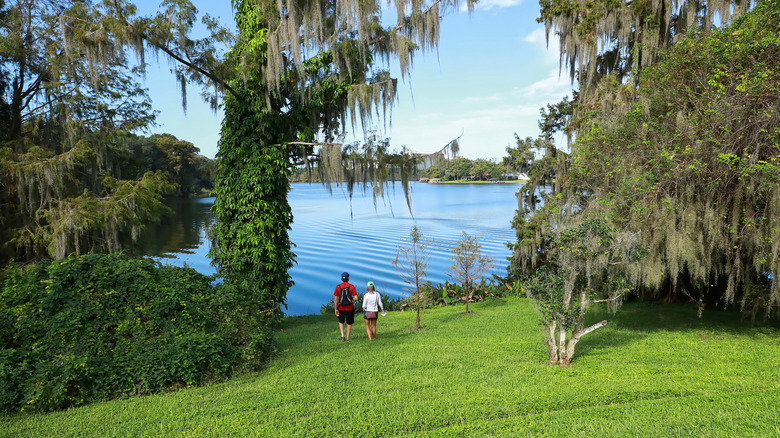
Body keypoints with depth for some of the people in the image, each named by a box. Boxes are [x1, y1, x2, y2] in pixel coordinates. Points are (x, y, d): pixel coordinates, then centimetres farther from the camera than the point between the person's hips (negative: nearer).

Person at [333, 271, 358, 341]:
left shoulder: (338, 287, -8)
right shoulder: (352, 287, -10)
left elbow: (335, 299, -9)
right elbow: (356, 298, -15)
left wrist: (336, 309, -2)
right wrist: (351, 299, 7)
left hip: (341, 308, 1)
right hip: (350, 308, -1)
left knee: (341, 322, 23)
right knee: (349, 323, 18)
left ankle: (342, 336, 10)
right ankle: (347, 338, 22)